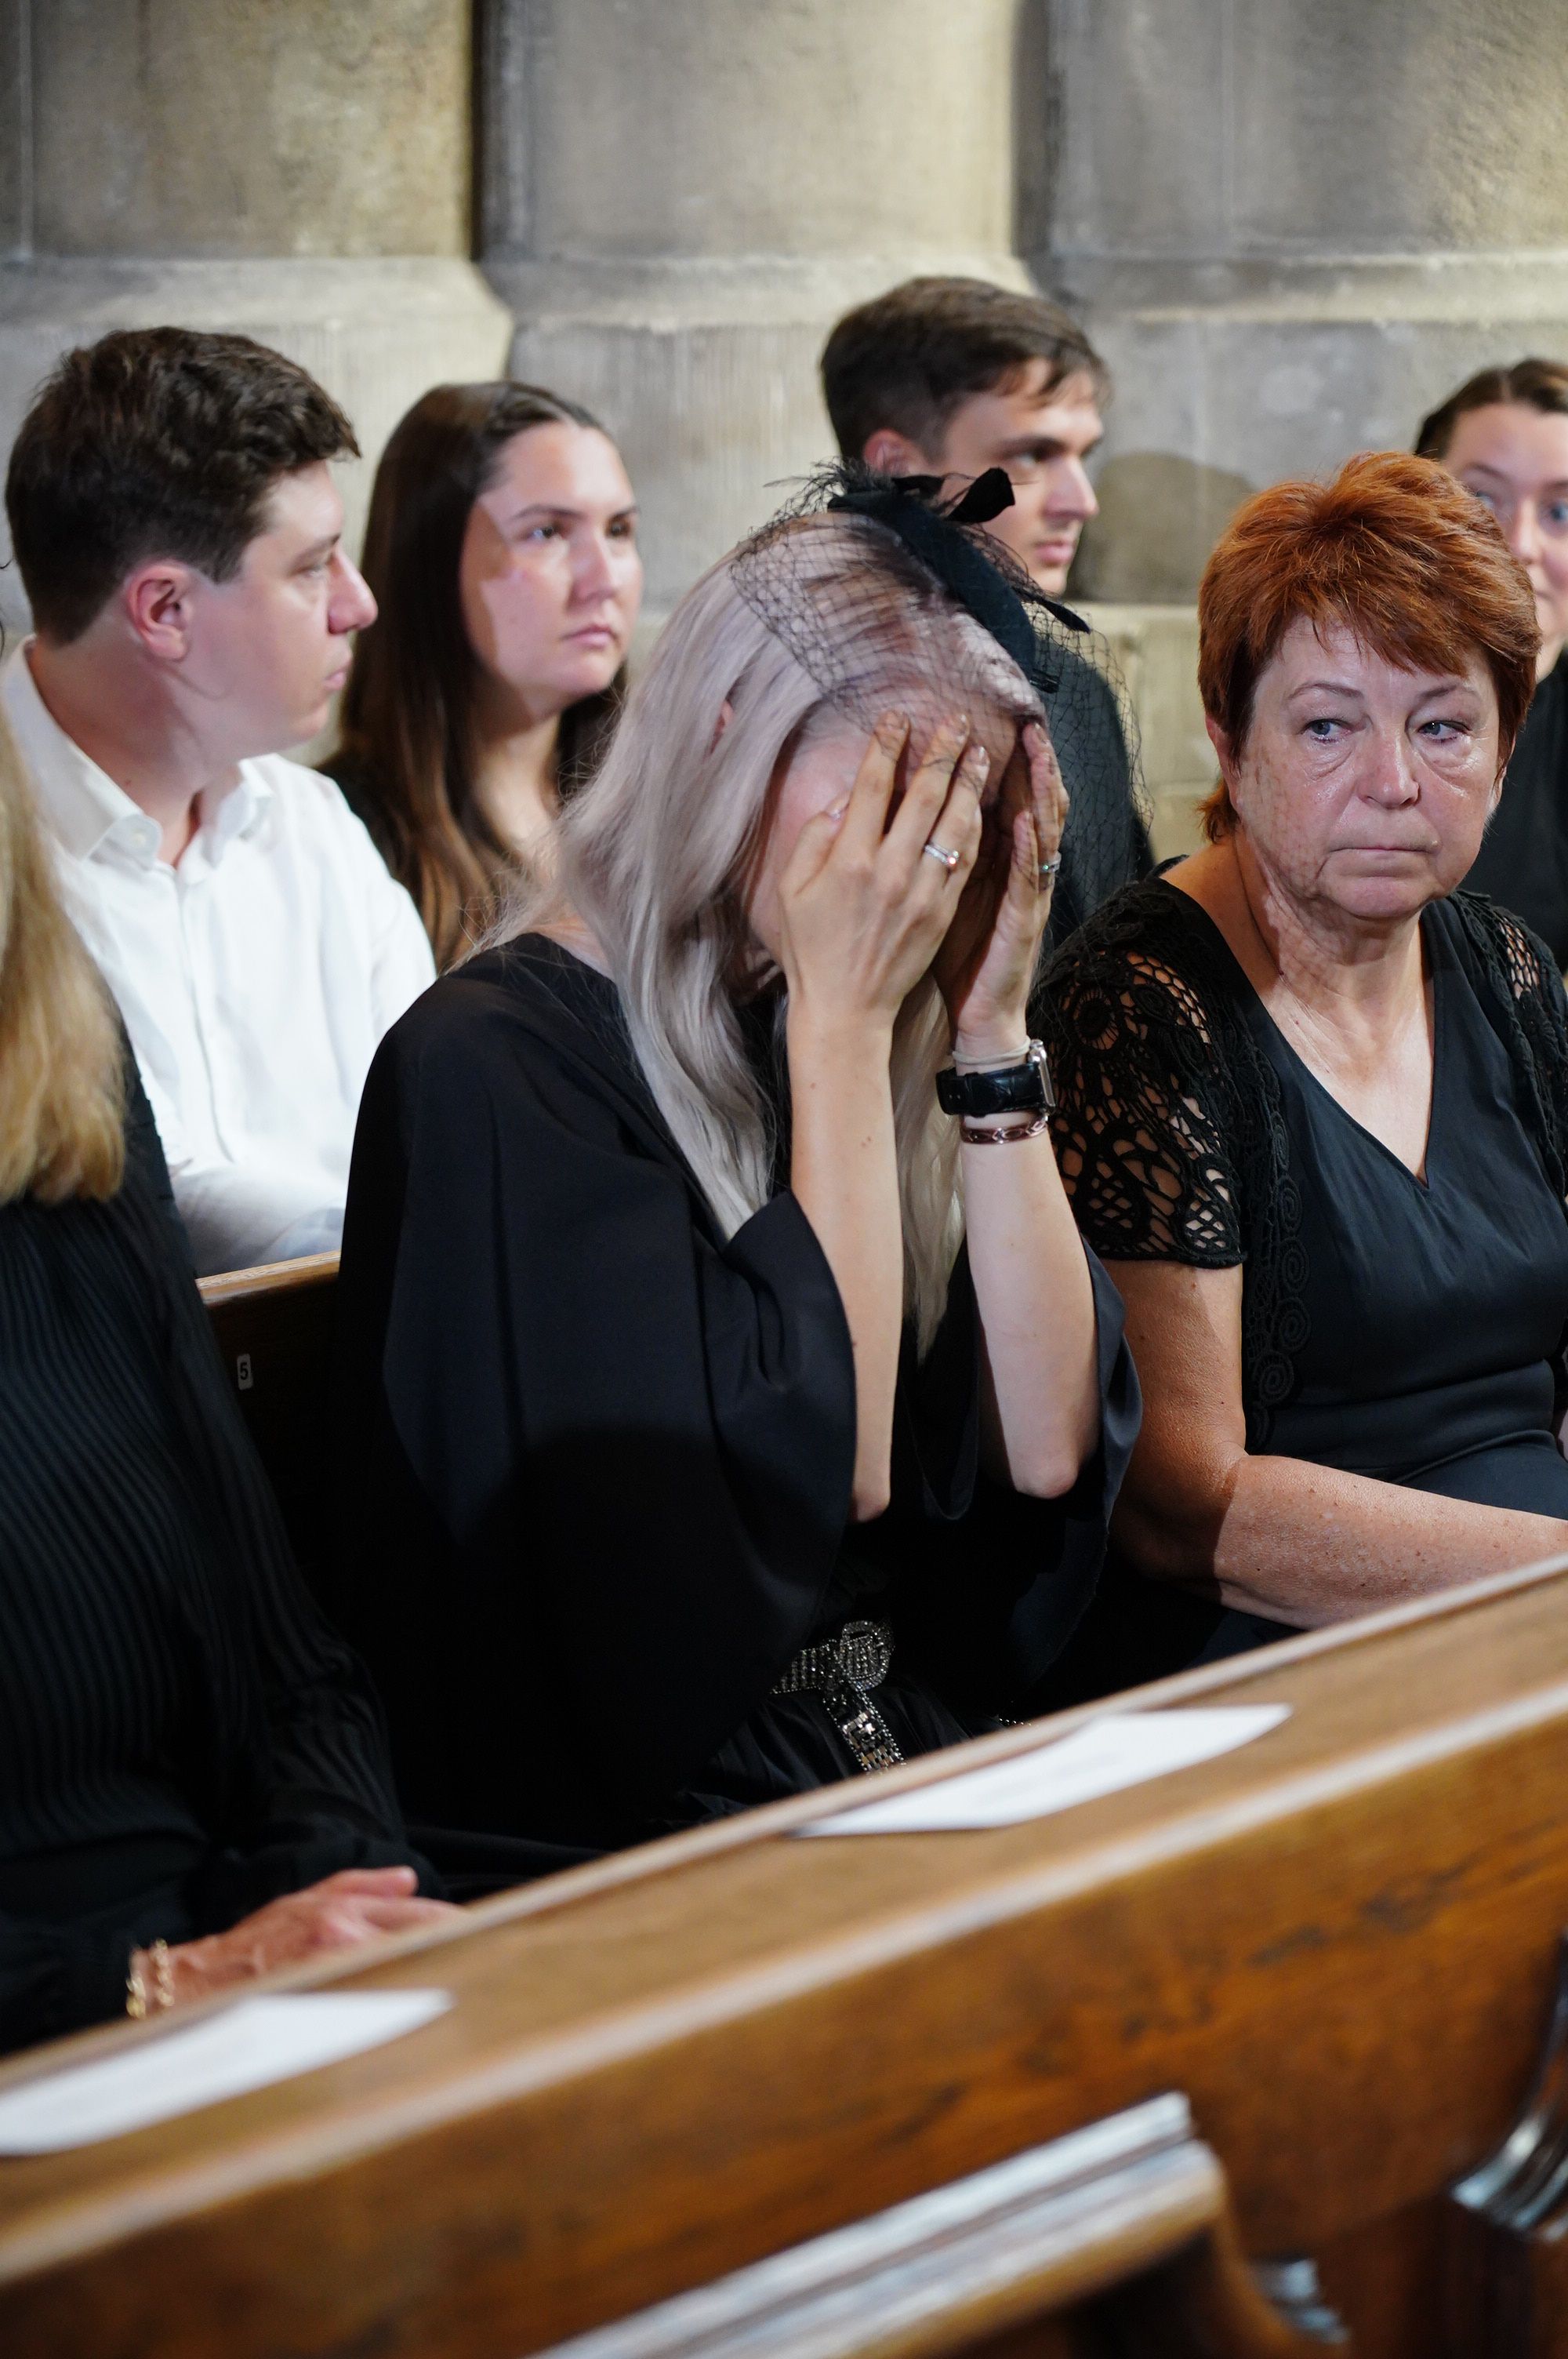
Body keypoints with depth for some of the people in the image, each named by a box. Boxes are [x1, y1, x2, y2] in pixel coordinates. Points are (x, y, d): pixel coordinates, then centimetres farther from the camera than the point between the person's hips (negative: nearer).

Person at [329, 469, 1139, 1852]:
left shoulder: (832, 1041, 11)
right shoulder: (499, 1072, -10)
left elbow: (1048, 1452, 3)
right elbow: (824, 1473, -18)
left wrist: (987, 1034, -1)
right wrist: (842, 1018, -14)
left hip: (927, 1767, 7)